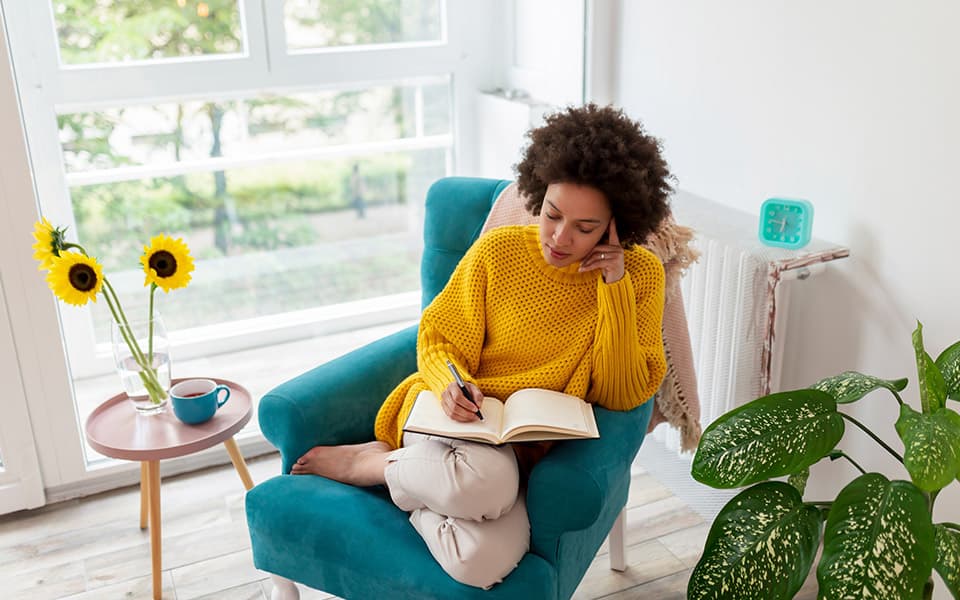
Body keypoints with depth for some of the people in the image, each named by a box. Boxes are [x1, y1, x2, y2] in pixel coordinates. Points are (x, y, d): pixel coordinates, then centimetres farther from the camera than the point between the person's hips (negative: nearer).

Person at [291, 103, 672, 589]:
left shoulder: (640, 275, -3)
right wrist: (451, 385, -19)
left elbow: (621, 396, -7)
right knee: (484, 478, -39)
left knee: (484, 560, -31)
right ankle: (368, 460, -7)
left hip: (529, 452, 1)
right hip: (457, 420, -1)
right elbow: (438, 342, 4)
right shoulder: (498, 250, -5)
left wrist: (616, 288, -16)